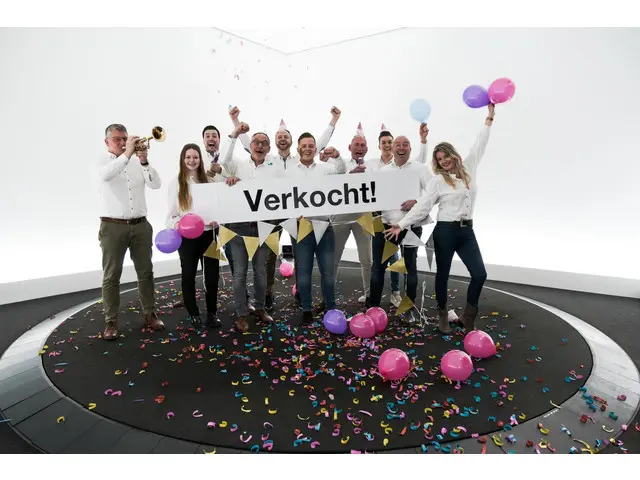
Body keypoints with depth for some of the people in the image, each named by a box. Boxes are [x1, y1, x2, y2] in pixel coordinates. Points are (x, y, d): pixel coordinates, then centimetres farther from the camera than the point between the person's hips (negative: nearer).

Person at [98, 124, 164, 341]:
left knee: (145, 272, 8)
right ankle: (111, 321, 11)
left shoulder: (138, 162, 10)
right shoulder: (104, 161, 2)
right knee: (111, 275, 3)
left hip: (140, 225, 3)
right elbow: (105, 175, -23)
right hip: (113, 226, -3)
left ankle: (149, 314, 20)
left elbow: (156, 184, -3)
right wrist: (127, 154, -29)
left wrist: (145, 162, -16)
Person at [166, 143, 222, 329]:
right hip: (186, 236, 0)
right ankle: (193, 313, 25)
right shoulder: (176, 183, 4)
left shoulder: (211, 179, 4)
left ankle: (212, 312, 23)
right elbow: (172, 212, 2)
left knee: (212, 274, 5)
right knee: (189, 275, 8)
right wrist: (176, 223, -20)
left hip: (209, 233, 0)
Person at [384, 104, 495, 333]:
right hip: (445, 231, -4)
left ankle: (467, 317, 17)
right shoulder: (438, 180, -5)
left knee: (480, 274, -2)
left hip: (467, 231, 4)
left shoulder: (468, 169, 7)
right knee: (443, 274, 8)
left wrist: (489, 118, 19)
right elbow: (422, 206, -9)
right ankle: (442, 315, 26)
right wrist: (401, 225, -17)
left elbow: (479, 145, 17)